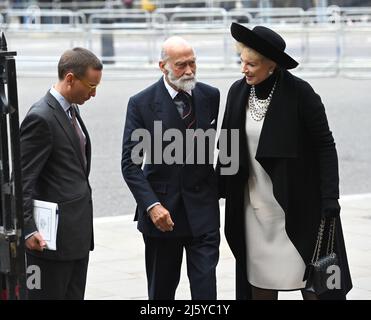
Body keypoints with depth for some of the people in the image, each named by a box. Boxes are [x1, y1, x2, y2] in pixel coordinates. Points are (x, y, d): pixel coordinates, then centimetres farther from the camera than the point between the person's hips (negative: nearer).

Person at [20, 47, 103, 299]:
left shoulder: (71, 110, 13)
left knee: (74, 295, 12)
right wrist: (28, 230, -24)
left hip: (78, 232, 9)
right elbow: (22, 180, -18)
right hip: (54, 235, -9)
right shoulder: (41, 118, -16)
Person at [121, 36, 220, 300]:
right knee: (161, 289, 12)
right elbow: (130, 163, -8)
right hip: (161, 210, -1)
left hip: (202, 209, 1)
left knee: (205, 285, -7)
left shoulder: (211, 97, 0)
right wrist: (151, 205, -17)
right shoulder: (142, 103, -7)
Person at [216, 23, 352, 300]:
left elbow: (325, 145, -11)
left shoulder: (300, 93, -14)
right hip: (255, 204, 5)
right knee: (259, 278, 8)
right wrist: (219, 188, 7)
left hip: (297, 202, -5)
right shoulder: (238, 92, 0)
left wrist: (330, 197, -15)